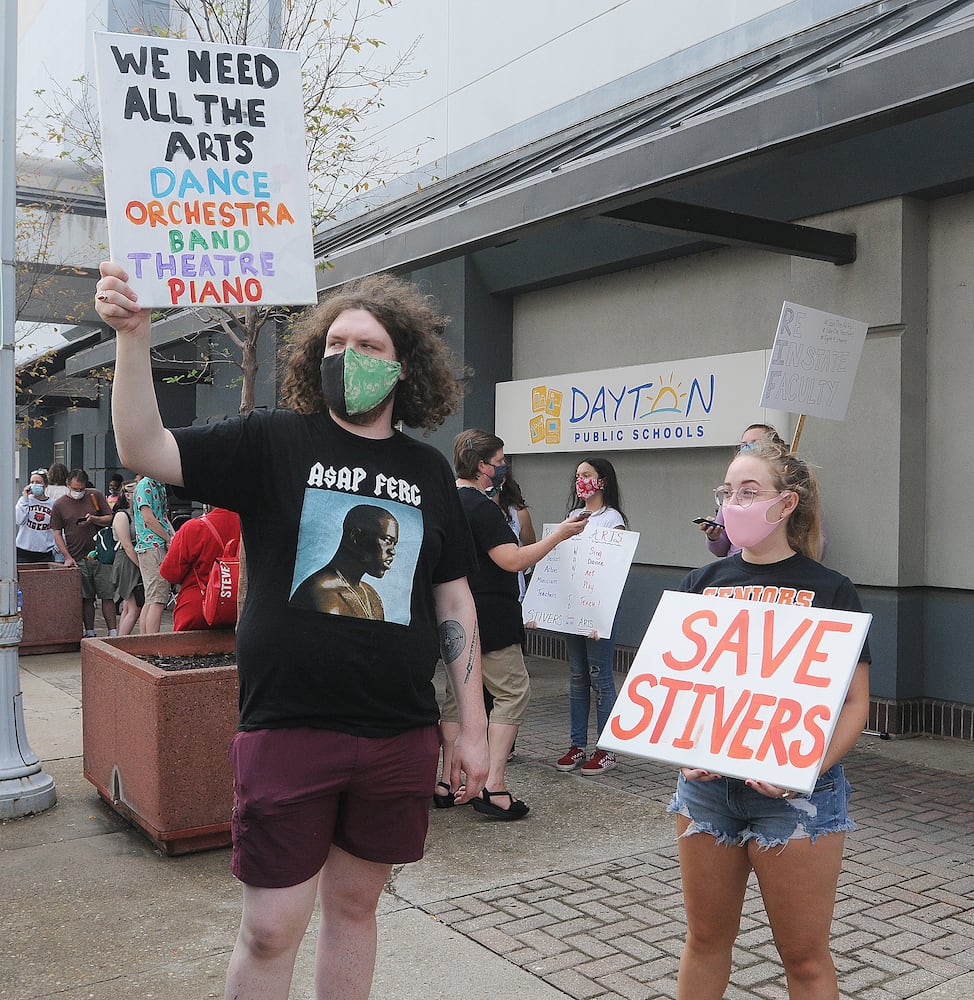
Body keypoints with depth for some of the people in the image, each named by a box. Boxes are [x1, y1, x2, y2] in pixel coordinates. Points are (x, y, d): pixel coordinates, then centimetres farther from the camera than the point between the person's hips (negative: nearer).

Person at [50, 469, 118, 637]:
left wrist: (94, 519, -13)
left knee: (108, 596, -2)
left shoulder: (96, 496, 6)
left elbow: (110, 519, 8)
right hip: (77, 559, 0)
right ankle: (89, 633, 11)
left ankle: (113, 633, 1)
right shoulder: (59, 504, 6)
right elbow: (57, 533, 5)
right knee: (86, 598, 3)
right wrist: (67, 557, -6)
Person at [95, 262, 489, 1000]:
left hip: (400, 738, 3)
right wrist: (133, 336, -21)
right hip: (288, 730, -2)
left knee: (354, 905, 16)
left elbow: (453, 599, 9)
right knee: (271, 930, 4)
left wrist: (472, 726, 8)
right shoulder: (275, 441, -1)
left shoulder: (428, 471, 6)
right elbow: (146, 451, -8)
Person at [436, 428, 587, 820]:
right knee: (513, 692, -1)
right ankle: (493, 788, -5)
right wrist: (559, 534, -14)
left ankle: (447, 783, 17)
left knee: (458, 693, 14)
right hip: (488, 621, -9)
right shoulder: (481, 507, -17)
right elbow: (514, 560, -21)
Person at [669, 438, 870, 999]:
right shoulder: (704, 584, 5)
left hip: (795, 792, -3)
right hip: (706, 785, 4)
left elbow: (855, 703, -6)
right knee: (707, 937, 16)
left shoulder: (829, 591, -5)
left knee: (804, 955, 8)